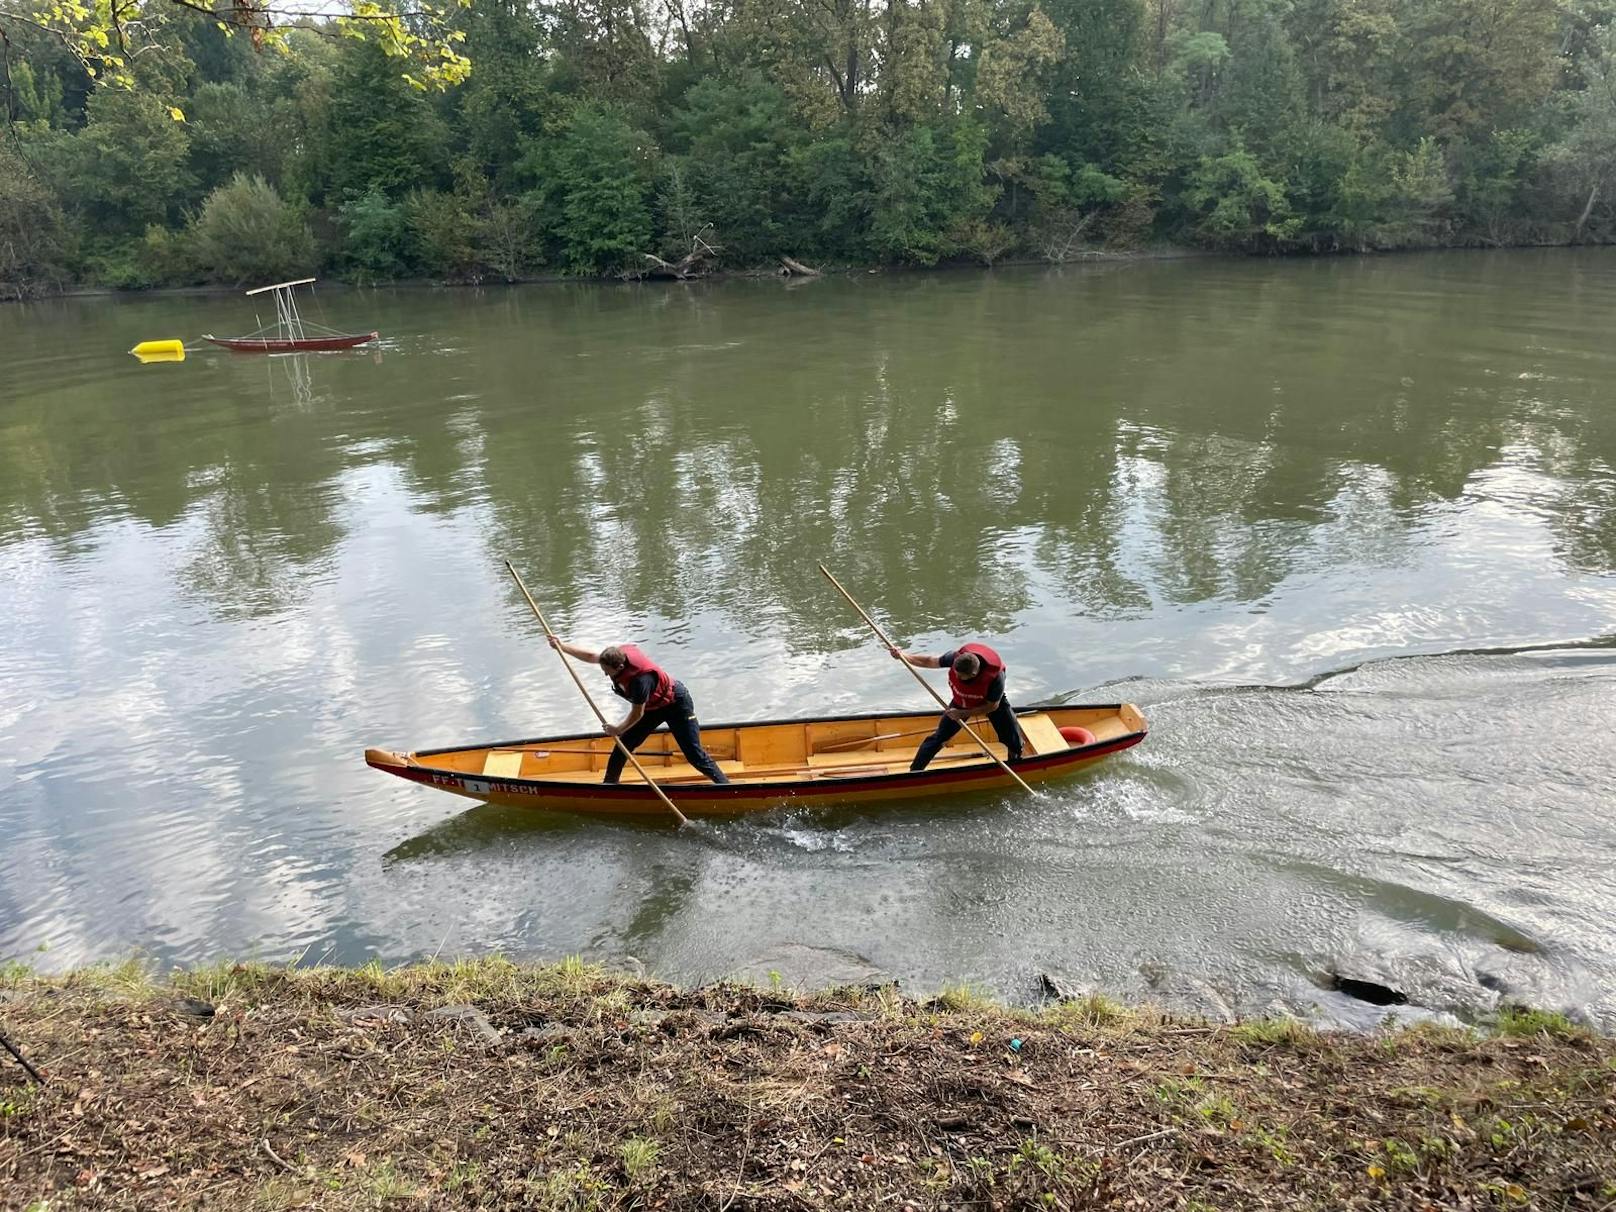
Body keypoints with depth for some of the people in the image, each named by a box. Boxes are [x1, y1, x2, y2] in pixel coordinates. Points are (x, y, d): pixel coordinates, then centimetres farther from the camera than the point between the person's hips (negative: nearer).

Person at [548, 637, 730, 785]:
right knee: (623, 744, 6)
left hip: (675, 703, -8)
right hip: (652, 706, 8)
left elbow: (637, 714, -27)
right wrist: (562, 646, 0)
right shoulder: (619, 653, -18)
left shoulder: (640, 678, -40)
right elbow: (591, 656, 1)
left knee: (694, 754, -7)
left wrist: (618, 729, -12)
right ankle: (609, 783, 20)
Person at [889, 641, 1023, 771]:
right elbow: (929, 662, -17)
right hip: (962, 702, 2)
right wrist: (902, 655, -25)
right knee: (939, 737, -1)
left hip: (992, 702, -2)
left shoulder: (995, 676, -42)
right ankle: (914, 771, 13)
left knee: (1014, 742, -3)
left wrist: (963, 713, -28)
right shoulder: (956, 656, -35)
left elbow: (992, 706, -25)